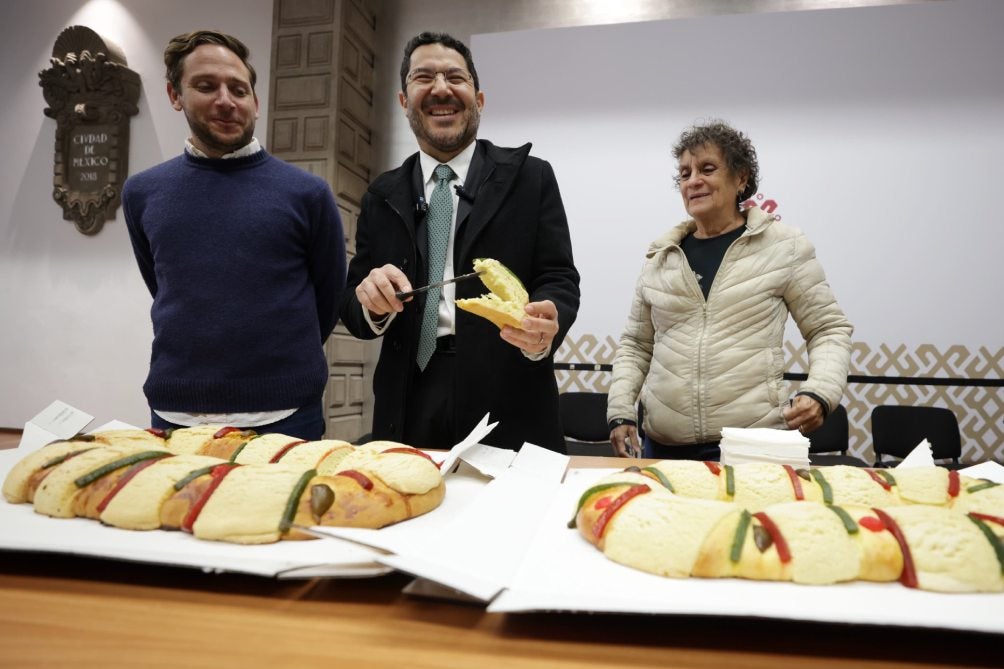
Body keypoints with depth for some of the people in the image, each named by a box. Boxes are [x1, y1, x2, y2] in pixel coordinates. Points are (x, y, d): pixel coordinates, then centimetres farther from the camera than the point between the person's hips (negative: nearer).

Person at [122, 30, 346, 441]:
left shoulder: (307, 193, -5)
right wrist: (200, 361, 13)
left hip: (283, 416, -2)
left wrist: (278, 364, 9)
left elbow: (329, 298, 4)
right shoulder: (141, 193, 4)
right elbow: (161, 289, 16)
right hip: (171, 414, 3)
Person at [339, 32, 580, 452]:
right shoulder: (382, 196, 10)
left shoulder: (531, 177, 2)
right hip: (409, 414, 3)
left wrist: (547, 325, -25)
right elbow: (353, 306, 9)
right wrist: (372, 300, -14)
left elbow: (559, 279, -3)